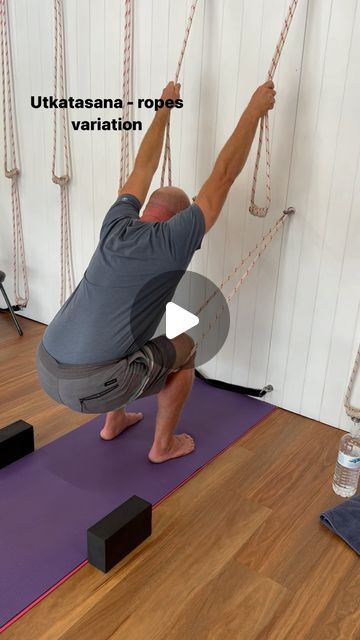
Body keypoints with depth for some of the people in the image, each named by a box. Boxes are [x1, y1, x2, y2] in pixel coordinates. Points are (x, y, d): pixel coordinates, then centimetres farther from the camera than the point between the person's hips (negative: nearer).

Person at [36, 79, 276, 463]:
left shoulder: (116, 226, 13)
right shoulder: (172, 242, -5)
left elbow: (144, 166, 27)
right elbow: (222, 176, 1)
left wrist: (165, 107, 37)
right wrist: (255, 109, 9)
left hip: (46, 369, 7)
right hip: (90, 385, -7)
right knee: (184, 350, 18)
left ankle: (114, 422, 49)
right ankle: (164, 445, 30)